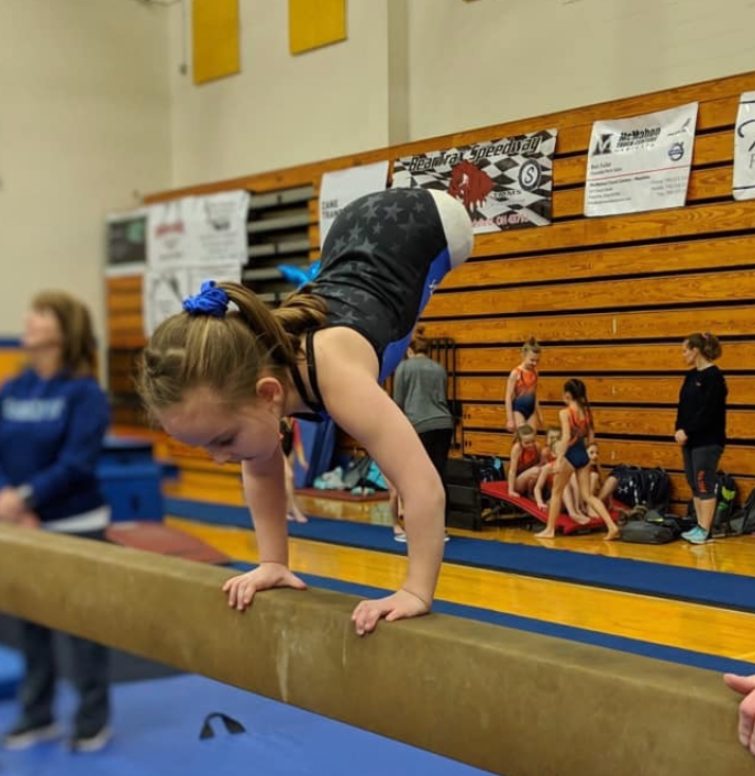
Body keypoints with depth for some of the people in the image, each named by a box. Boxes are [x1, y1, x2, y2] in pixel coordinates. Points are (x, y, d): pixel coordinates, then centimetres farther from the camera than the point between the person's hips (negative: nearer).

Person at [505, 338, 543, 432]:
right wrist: (510, 419, -16)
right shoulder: (516, 373, -13)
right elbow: (508, 397, -13)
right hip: (518, 410, -6)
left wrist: (539, 414, 19)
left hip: (531, 410, 6)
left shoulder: (534, 372, 4)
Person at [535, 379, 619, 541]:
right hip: (583, 455, 6)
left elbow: (566, 438, -20)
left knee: (556, 492, 12)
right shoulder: (586, 412, 7)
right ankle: (612, 526, -5)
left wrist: (559, 459, -20)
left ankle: (550, 529, 18)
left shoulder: (565, 413, -12)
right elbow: (590, 438, 10)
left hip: (570, 455, -6)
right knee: (587, 495, 7)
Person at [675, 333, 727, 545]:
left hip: (708, 441, -8)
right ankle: (699, 526, 15)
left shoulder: (713, 376, -14)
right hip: (690, 439, 8)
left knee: (705, 485, -5)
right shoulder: (691, 375, 12)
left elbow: (708, 412, -19)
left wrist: (687, 431, -17)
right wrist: (680, 430, -2)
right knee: (694, 485, 9)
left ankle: (704, 530, -1)